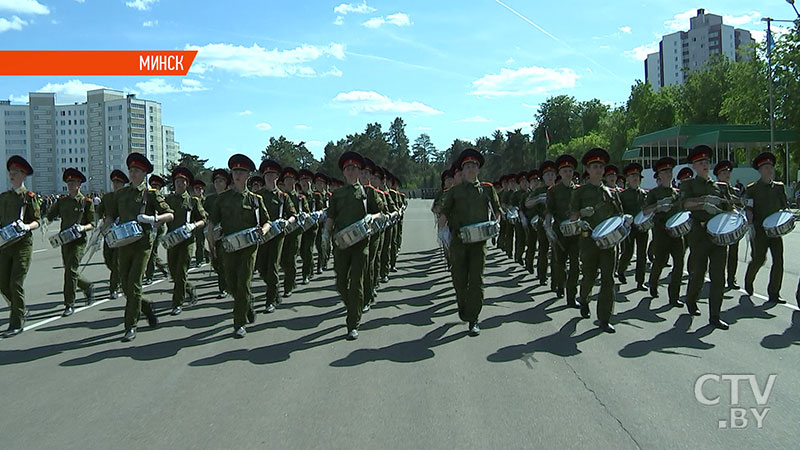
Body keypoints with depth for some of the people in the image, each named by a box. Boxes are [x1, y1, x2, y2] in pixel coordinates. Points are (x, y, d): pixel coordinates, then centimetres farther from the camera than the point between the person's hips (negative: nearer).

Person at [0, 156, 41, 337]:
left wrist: (27, 226, -23)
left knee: (16, 284, -7)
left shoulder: (29, 196, -2)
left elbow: (37, 221, -3)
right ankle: (20, 310, 31)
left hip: (23, 245, -5)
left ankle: (17, 323, 2)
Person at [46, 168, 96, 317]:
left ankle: (69, 304, -3)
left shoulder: (87, 202, -2)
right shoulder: (62, 201, 11)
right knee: (69, 272, 10)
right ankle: (88, 287, 36)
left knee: (70, 270, -11)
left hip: (79, 241, -5)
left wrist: (82, 227, -19)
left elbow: (92, 223, -4)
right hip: (65, 241, 5)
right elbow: (49, 216, 11)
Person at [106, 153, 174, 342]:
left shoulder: (151, 194, -2)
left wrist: (152, 218, -21)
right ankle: (147, 308, 32)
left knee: (134, 284, -8)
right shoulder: (121, 193, 11)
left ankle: (131, 327, 1)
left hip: (143, 243, -5)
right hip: (124, 243, 5)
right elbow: (110, 215, 21)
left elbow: (169, 215, -3)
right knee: (125, 285, 6)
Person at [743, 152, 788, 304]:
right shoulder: (752, 188, 1)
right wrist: (751, 224, -16)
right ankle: (748, 281, 27)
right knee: (759, 259, -3)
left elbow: (784, 206, 16)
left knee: (778, 260, -4)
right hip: (759, 230, -4)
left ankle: (774, 293, 3)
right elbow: (748, 210, -3)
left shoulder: (779, 187, 12)